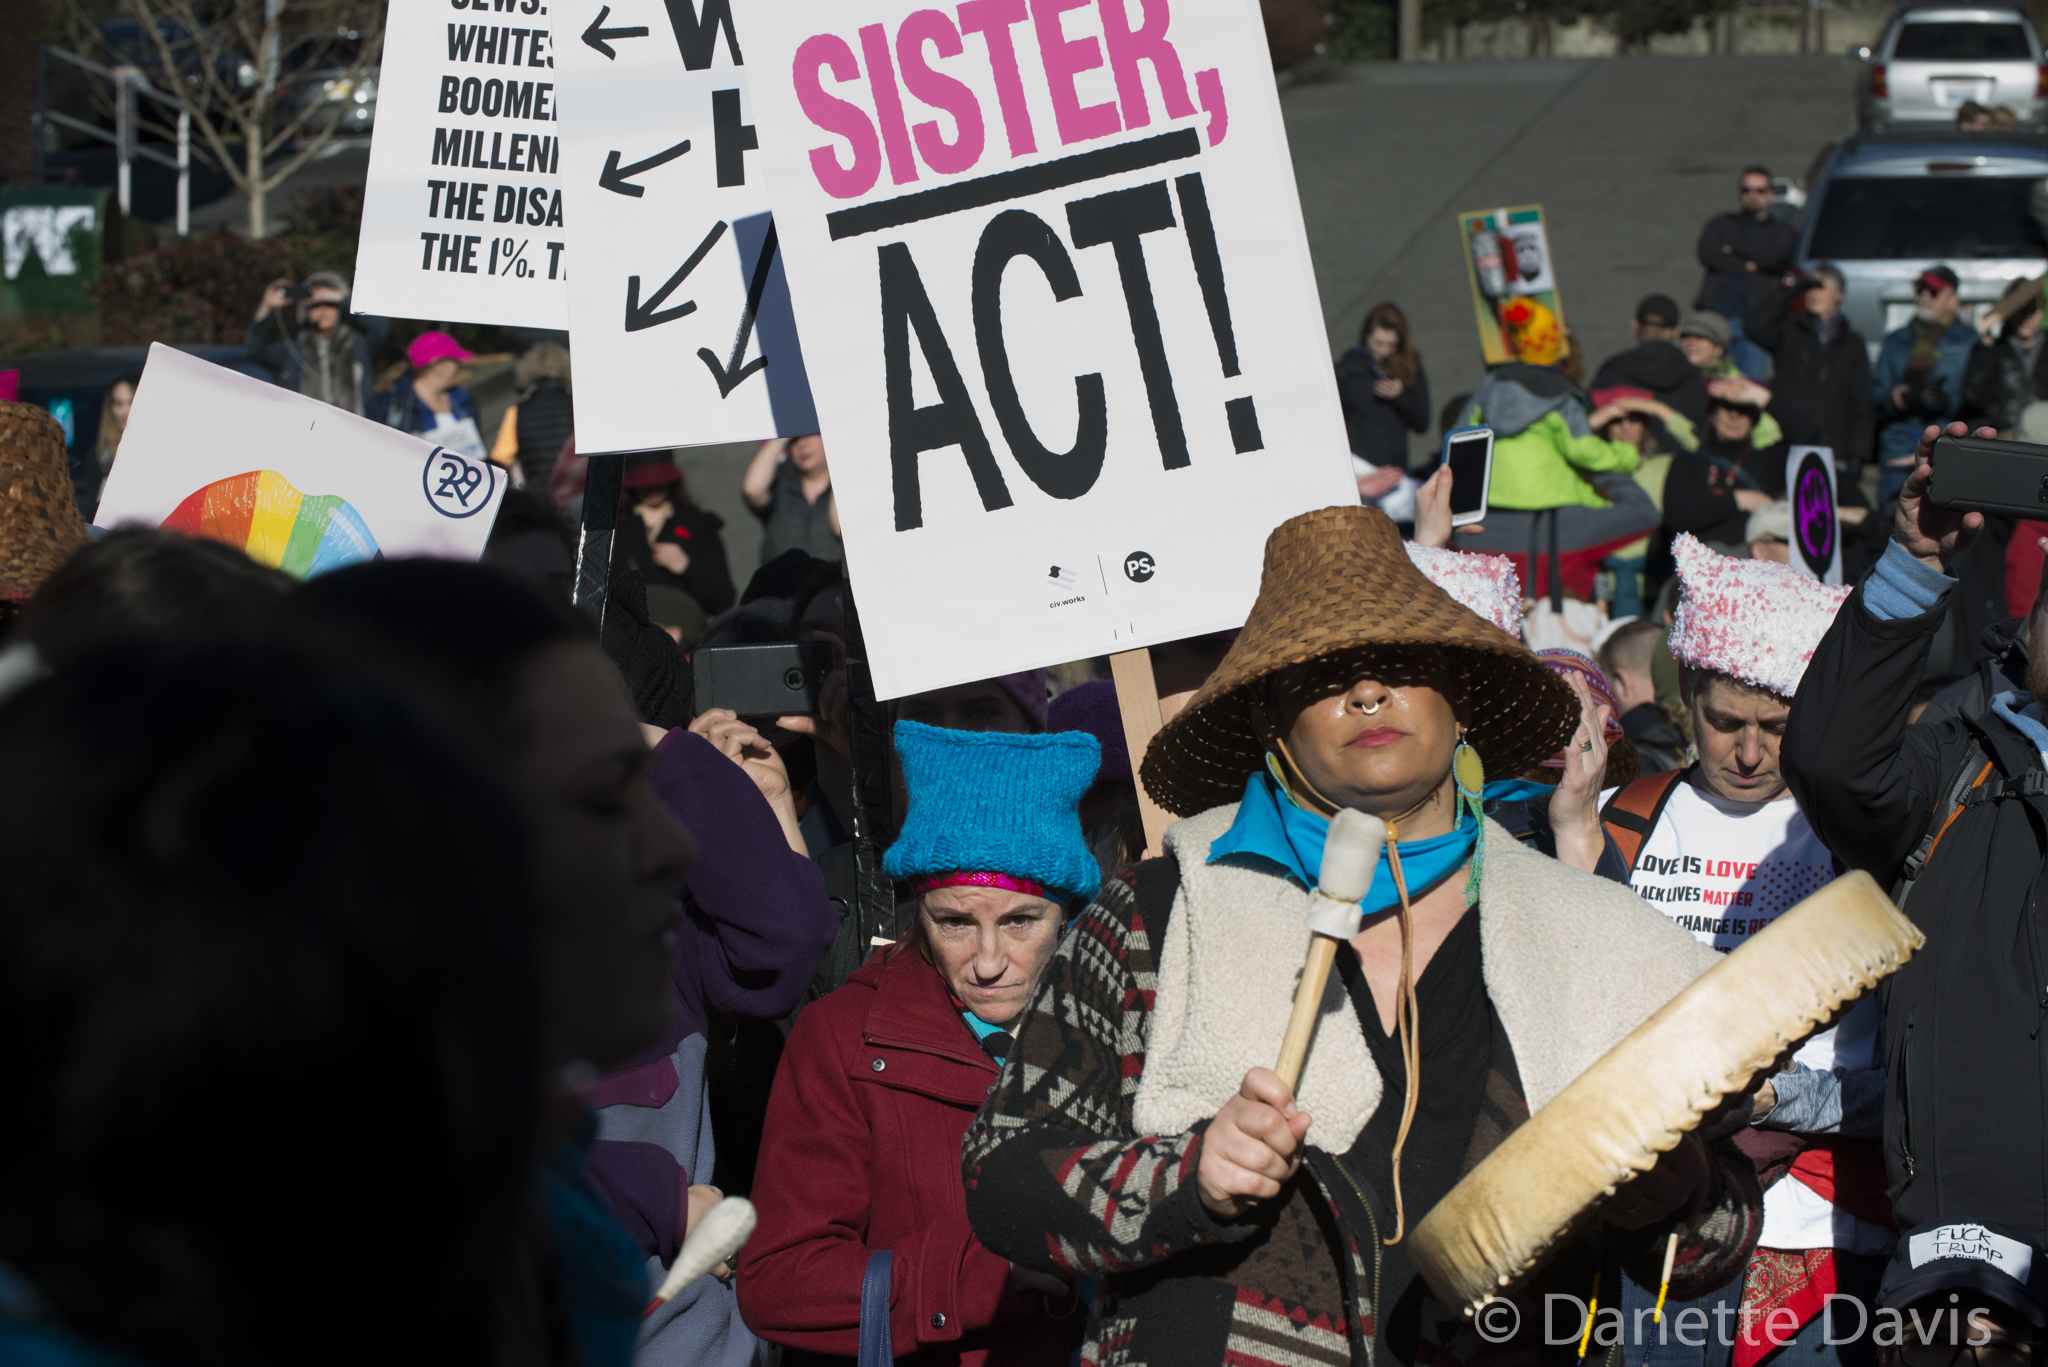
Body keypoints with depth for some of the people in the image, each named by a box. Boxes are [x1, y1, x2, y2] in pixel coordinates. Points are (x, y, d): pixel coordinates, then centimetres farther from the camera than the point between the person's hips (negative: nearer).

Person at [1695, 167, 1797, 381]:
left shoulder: (1783, 231, 19)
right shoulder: (1721, 223, 22)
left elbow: (1774, 257, -3)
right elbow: (1707, 253, 2)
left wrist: (1733, 249, 2)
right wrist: (1747, 267, -2)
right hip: (1717, 312, 1)